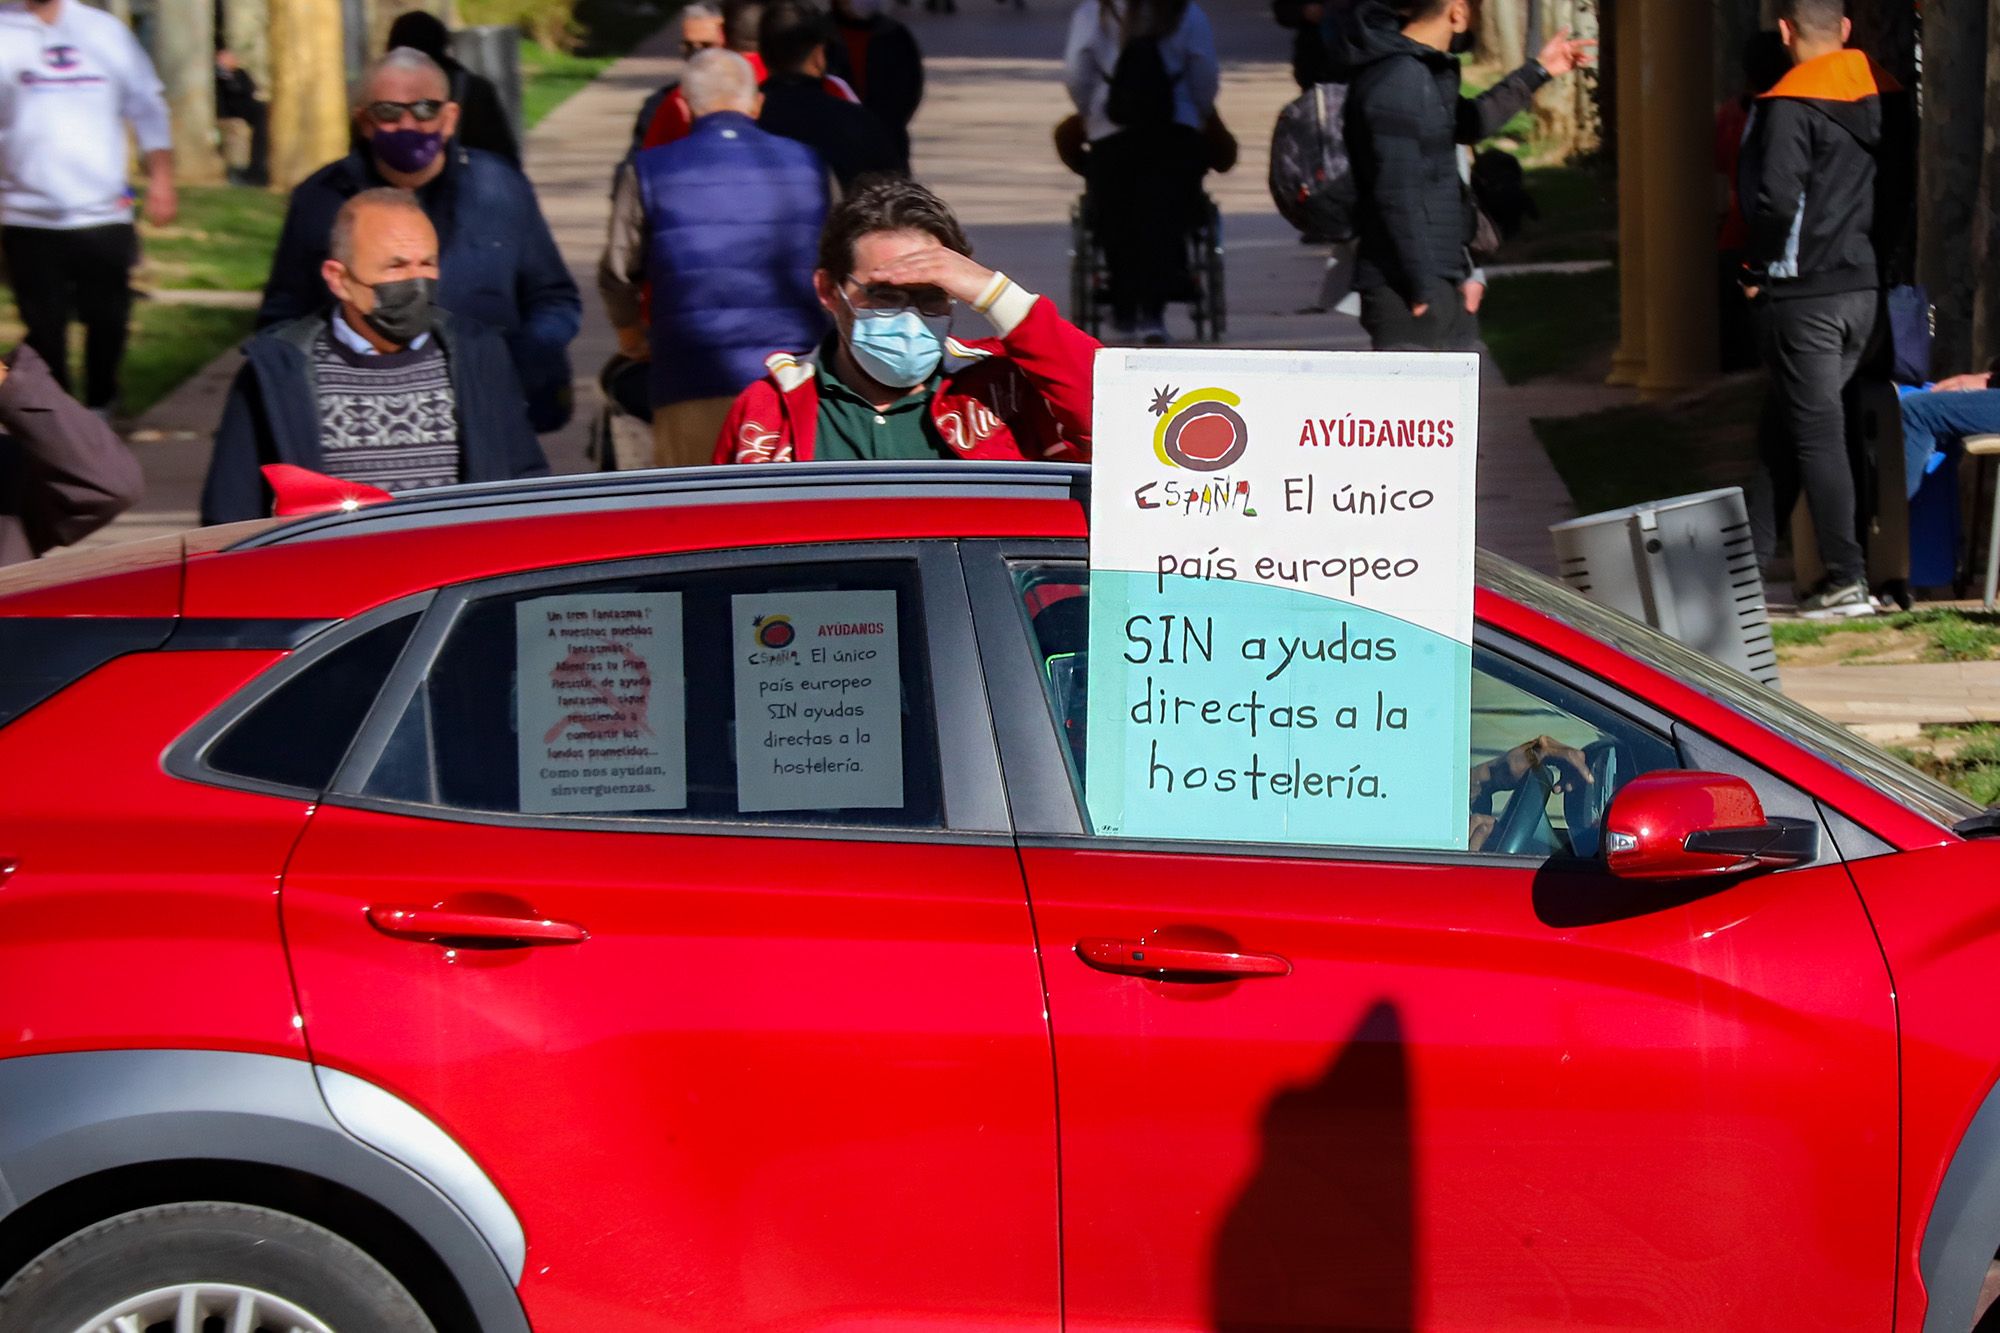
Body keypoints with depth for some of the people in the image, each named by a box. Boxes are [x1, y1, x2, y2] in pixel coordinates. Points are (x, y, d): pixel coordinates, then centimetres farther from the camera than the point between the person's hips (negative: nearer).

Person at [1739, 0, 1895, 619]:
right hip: (1864, 285, 7)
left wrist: (1759, 268, -7)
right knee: (1782, 427, 16)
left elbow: (1777, 198, -22)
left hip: (1804, 292, -7)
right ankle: (1749, 559, 21)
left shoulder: (1790, 106, -14)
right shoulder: (1880, 95, 7)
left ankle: (1846, 579, -5)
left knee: (1815, 433, -3)